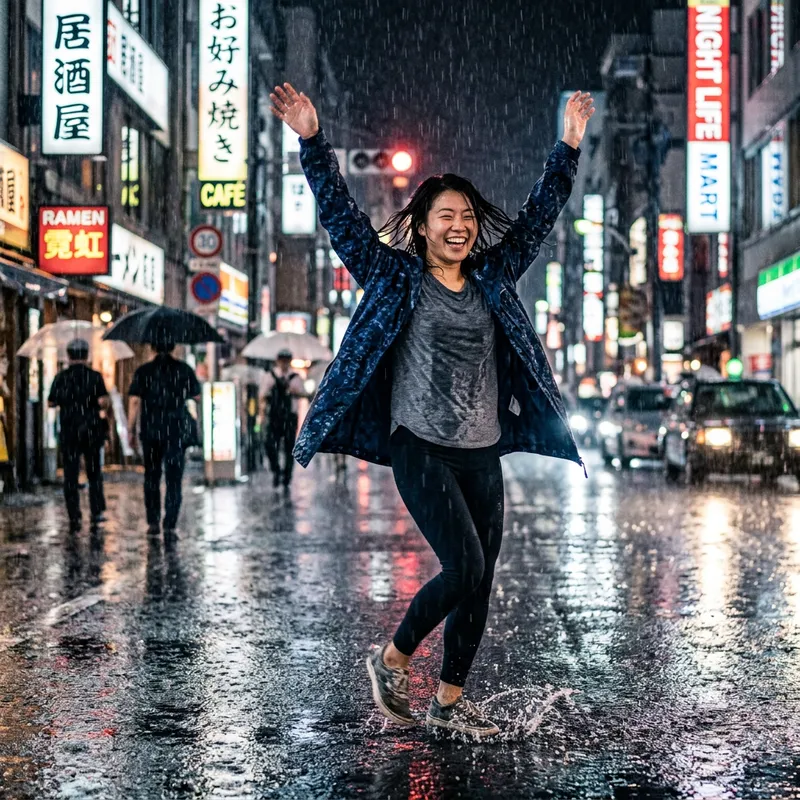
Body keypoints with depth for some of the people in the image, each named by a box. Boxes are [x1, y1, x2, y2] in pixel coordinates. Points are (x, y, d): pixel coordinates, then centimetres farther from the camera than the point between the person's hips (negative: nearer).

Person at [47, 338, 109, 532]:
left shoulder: (61, 377, -1)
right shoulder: (95, 376, -4)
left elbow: (51, 403, 5)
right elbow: (103, 402, -14)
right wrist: (99, 403, 7)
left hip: (68, 432, 0)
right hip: (92, 431, 0)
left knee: (70, 476, 4)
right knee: (94, 473, 15)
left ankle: (74, 518, -2)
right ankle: (96, 513, 10)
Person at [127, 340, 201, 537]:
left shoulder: (143, 371, -1)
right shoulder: (184, 369, 0)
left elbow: (134, 401, -6)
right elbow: (196, 396, 8)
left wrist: (132, 431, -1)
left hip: (150, 431, 1)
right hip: (177, 430, -1)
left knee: (151, 477, 15)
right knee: (174, 479, 2)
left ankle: (153, 522, 12)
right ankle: (170, 526, -5)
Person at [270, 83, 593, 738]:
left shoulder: (493, 279, 11)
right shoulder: (395, 277, 0)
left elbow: (539, 217, 15)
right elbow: (340, 214, -6)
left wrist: (568, 148, 11)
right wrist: (312, 141, -14)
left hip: (483, 454, 5)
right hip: (421, 449, -5)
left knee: (479, 580, 6)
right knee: (464, 568, -14)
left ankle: (450, 701, 20)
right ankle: (391, 659, 10)